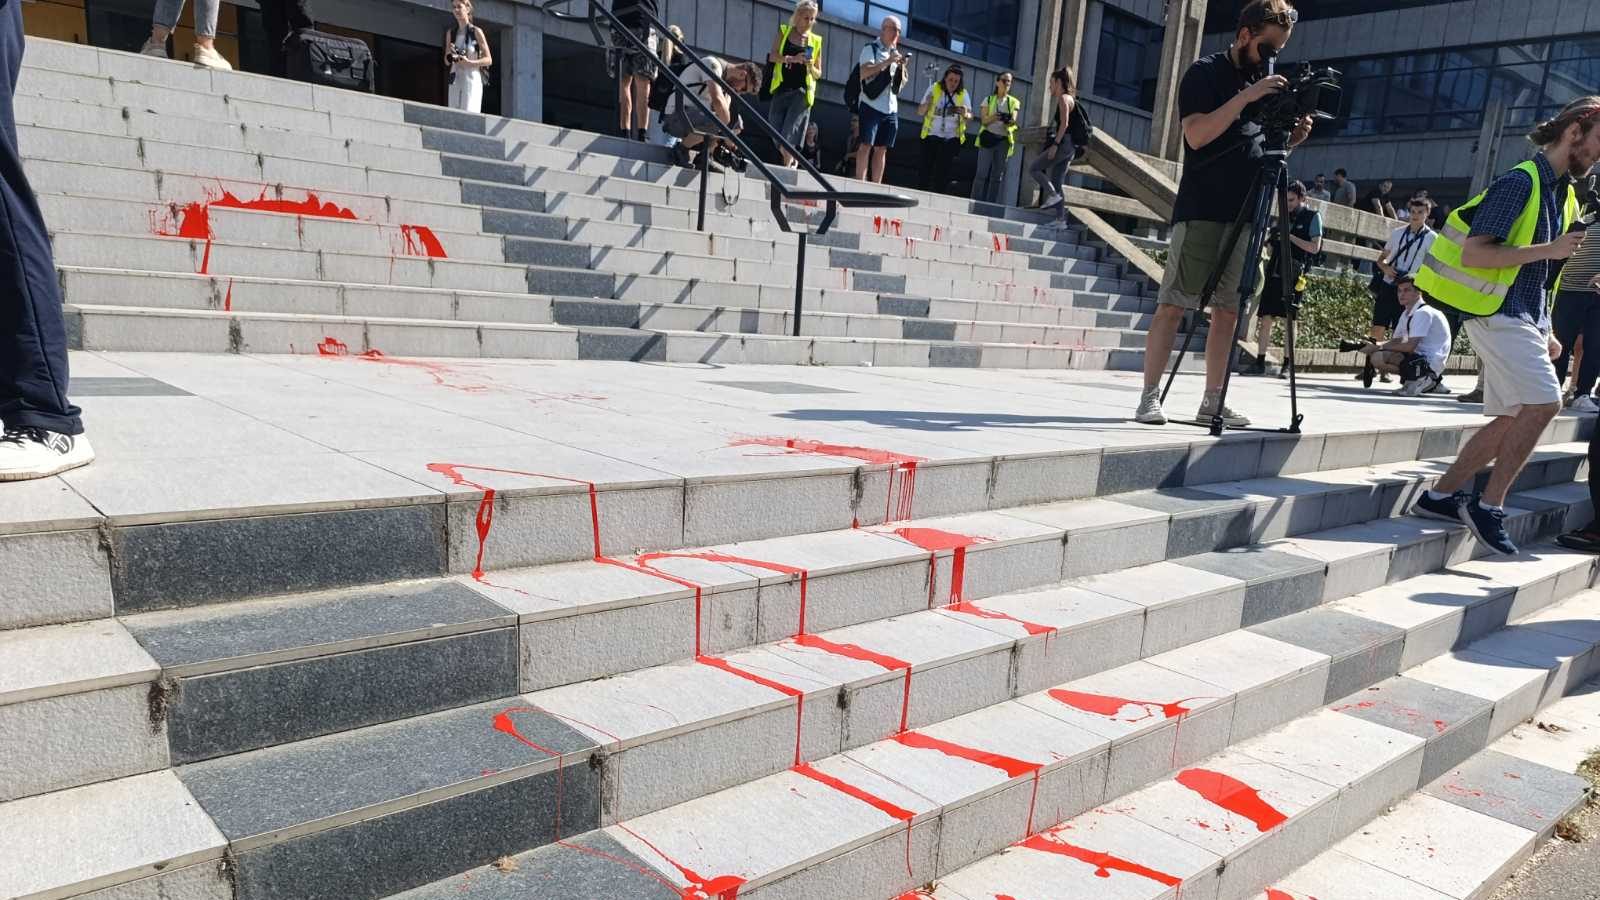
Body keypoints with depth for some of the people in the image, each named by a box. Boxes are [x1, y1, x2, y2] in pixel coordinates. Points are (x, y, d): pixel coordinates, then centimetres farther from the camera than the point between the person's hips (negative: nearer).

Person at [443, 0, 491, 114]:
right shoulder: (450, 33, 13)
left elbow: (488, 60, -2)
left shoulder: (476, 31, 0)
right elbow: (447, 62, 17)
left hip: (472, 79, -5)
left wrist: (469, 63, -17)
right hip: (455, 80, 5)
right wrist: (450, 55, -6)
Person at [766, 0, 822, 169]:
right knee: (777, 132, 2)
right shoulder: (784, 31, 10)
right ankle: (792, 163, 19)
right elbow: (773, 56, -2)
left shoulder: (816, 41, 9)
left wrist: (811, 67, -10)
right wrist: (792, 59, -18)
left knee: (789, 134, -13)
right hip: (781, 89, 2)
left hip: (801, 91, -2)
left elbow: (819, 74, 12)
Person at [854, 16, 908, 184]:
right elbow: (864, 73, -14)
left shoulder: (897, 53, 20)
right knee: (866, 145, -11)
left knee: (882, 148, 3)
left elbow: (902, 83, 19)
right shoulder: (871, 48, 2)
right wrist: (887, 61, -19)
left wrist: (902, 67, 1)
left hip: (891, 108, 6)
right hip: (871, 105, -6)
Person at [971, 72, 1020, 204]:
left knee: (997, 175, 0)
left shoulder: (1014, 102, 11)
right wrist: (993, 118, -25)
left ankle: (991, 205, 2)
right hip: (988, 138, -2)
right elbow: (983, 120, -2)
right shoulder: (988, 99, 7)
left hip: (1004, 140, 2)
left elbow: (1013, 121, 0)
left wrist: (1010, 122, -26)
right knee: (982, 173, -10)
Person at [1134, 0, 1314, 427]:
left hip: (1246, 215, 7)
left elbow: (1263, 148, 22)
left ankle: (1212, 402, 8)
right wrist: (1245, 97, -20)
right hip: (1201, 210, -7)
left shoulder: (1270, 85, 19)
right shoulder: (1205, 72, -1)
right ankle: (1150, 397, -6)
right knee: (1173, 304, -8)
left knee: (1228, 310, 4)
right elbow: (1196, 135, -13)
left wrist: (1291, 138, 2)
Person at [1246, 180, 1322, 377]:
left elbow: (1315, 247, -6)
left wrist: (1290, 236, -11)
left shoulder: (1313, 216, 3)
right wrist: (1273, 240, 0)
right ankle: (1260, 362, 3)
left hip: (1294, 275, -5)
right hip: (1274, 272, 5)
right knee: (1266, 318, 0)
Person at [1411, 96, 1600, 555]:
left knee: (1514, 417, 7)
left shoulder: (1563, 192, 17)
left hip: (1523, 316, 10)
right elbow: (1472, 253, -20)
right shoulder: (1521, 182, -11)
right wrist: (1548, 250, -19)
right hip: (1496, 311, -10)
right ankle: (1489, 505, -8)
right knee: (1543, 403, -17)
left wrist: (1545, 333, 20)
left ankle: (1443, 495, 12)